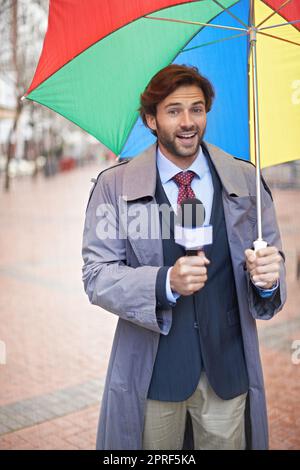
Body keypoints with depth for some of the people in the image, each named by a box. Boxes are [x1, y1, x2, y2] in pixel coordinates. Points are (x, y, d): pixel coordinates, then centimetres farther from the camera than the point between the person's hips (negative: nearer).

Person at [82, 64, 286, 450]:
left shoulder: (246, 179, 2)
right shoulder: (114, 185, -4)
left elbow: (272, 254, 6)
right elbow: (96, 276, -8)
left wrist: (268, 276, -18)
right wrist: (166, 282, -25)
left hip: (229, 368, 2)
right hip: (152, 371, -1)